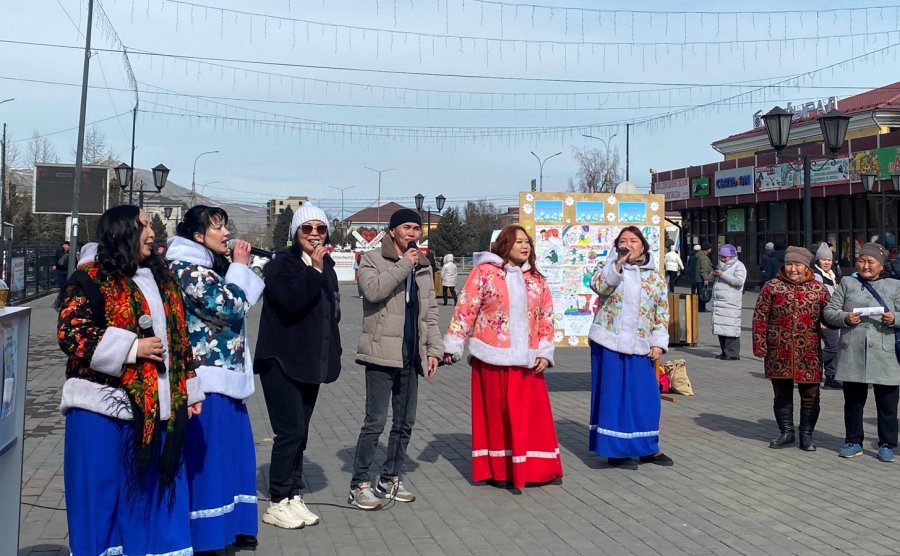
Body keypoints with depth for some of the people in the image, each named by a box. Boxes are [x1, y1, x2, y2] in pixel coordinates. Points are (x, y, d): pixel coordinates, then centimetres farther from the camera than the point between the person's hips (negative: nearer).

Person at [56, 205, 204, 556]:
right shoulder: (90, 278, -7)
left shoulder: (161, 278, 13)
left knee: (153, 494, 12)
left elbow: (179, 337, 17)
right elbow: (72, 334, -16)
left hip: (157, 408, 6)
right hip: (104, 408, -6)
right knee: (103, 496, 4)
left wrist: (190, 390, 14)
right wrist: (132, 347, -19)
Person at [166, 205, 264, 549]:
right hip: (207, 377, -10)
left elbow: (238, 305, 20)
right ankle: (206, 533, 8)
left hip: (224, 373, 10)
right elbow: (229, 307, -20)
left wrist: (238, 268, 9)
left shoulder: (211, 265, 15)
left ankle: (228, 524, 27)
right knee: (207, 455, -2)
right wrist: (240, 266, -8)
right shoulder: (188, 269, -14)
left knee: (229, 452, 16)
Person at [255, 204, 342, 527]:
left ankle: (294, 497, 20)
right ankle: (277, 504, 4)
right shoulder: (281, 264, -9)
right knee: (291, 432, -8)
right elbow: (291, 302, -25)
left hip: (311, 363, 7)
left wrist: (331, 354, 14)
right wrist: (314, 269, -27)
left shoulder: (327, 265, 12)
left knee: (300, 433, 11)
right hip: (282, 362, -7)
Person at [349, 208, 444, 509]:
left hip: (411, 357, 6)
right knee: (375, 421, -7)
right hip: (382, 353, -6)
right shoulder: (372, 259, 0)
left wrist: (434, 348, 7)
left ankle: (390, 479, 24)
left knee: (405, 422, 11)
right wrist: (404, 265, -16)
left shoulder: (423, 267, 17)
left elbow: (430, 313, 17)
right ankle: (359, 484, 3)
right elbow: (372, 290, -21)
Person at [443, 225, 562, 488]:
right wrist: (453, 345, -10)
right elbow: (466, 310, -6)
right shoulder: (484, 272, -2)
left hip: (527, 361, 4)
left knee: (532, 415, 4)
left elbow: (546, 319, 11)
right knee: (495, 414, 5)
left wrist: (545, 353, 3)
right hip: (492, 359, -3)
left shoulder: (537, 279, 12)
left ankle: (534, 467, 15)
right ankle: (497, 469, 16)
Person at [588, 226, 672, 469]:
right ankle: (615, 450, 11)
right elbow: (598, 285, -19)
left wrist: (658, 342, 1)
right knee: (613, 396, 1)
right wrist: (618, 263, -28)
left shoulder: (655, 277, 10)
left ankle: (647, 448, 23)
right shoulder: (608, 266, 3)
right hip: (609, 344, -3)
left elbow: (662, 313, 10)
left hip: (640, 348, 3)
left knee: (645, 397, 8)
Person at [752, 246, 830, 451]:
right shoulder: (772, 287, 0)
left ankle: (806, 434, 21)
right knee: (782, 394, 11)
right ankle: (786, 432, 25)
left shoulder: (819, 289, 2)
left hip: (809, 353, 0)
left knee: (810, 395, 7)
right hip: (779, 352, 0)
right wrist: (760, 345, -5)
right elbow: (760, 317, -1)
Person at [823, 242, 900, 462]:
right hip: (853, 354, 1)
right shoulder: (847, 283, 13)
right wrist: (845, 318, -11)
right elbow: (829, 311, 8)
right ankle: (853, 442, 21)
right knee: (853, 401, 8)